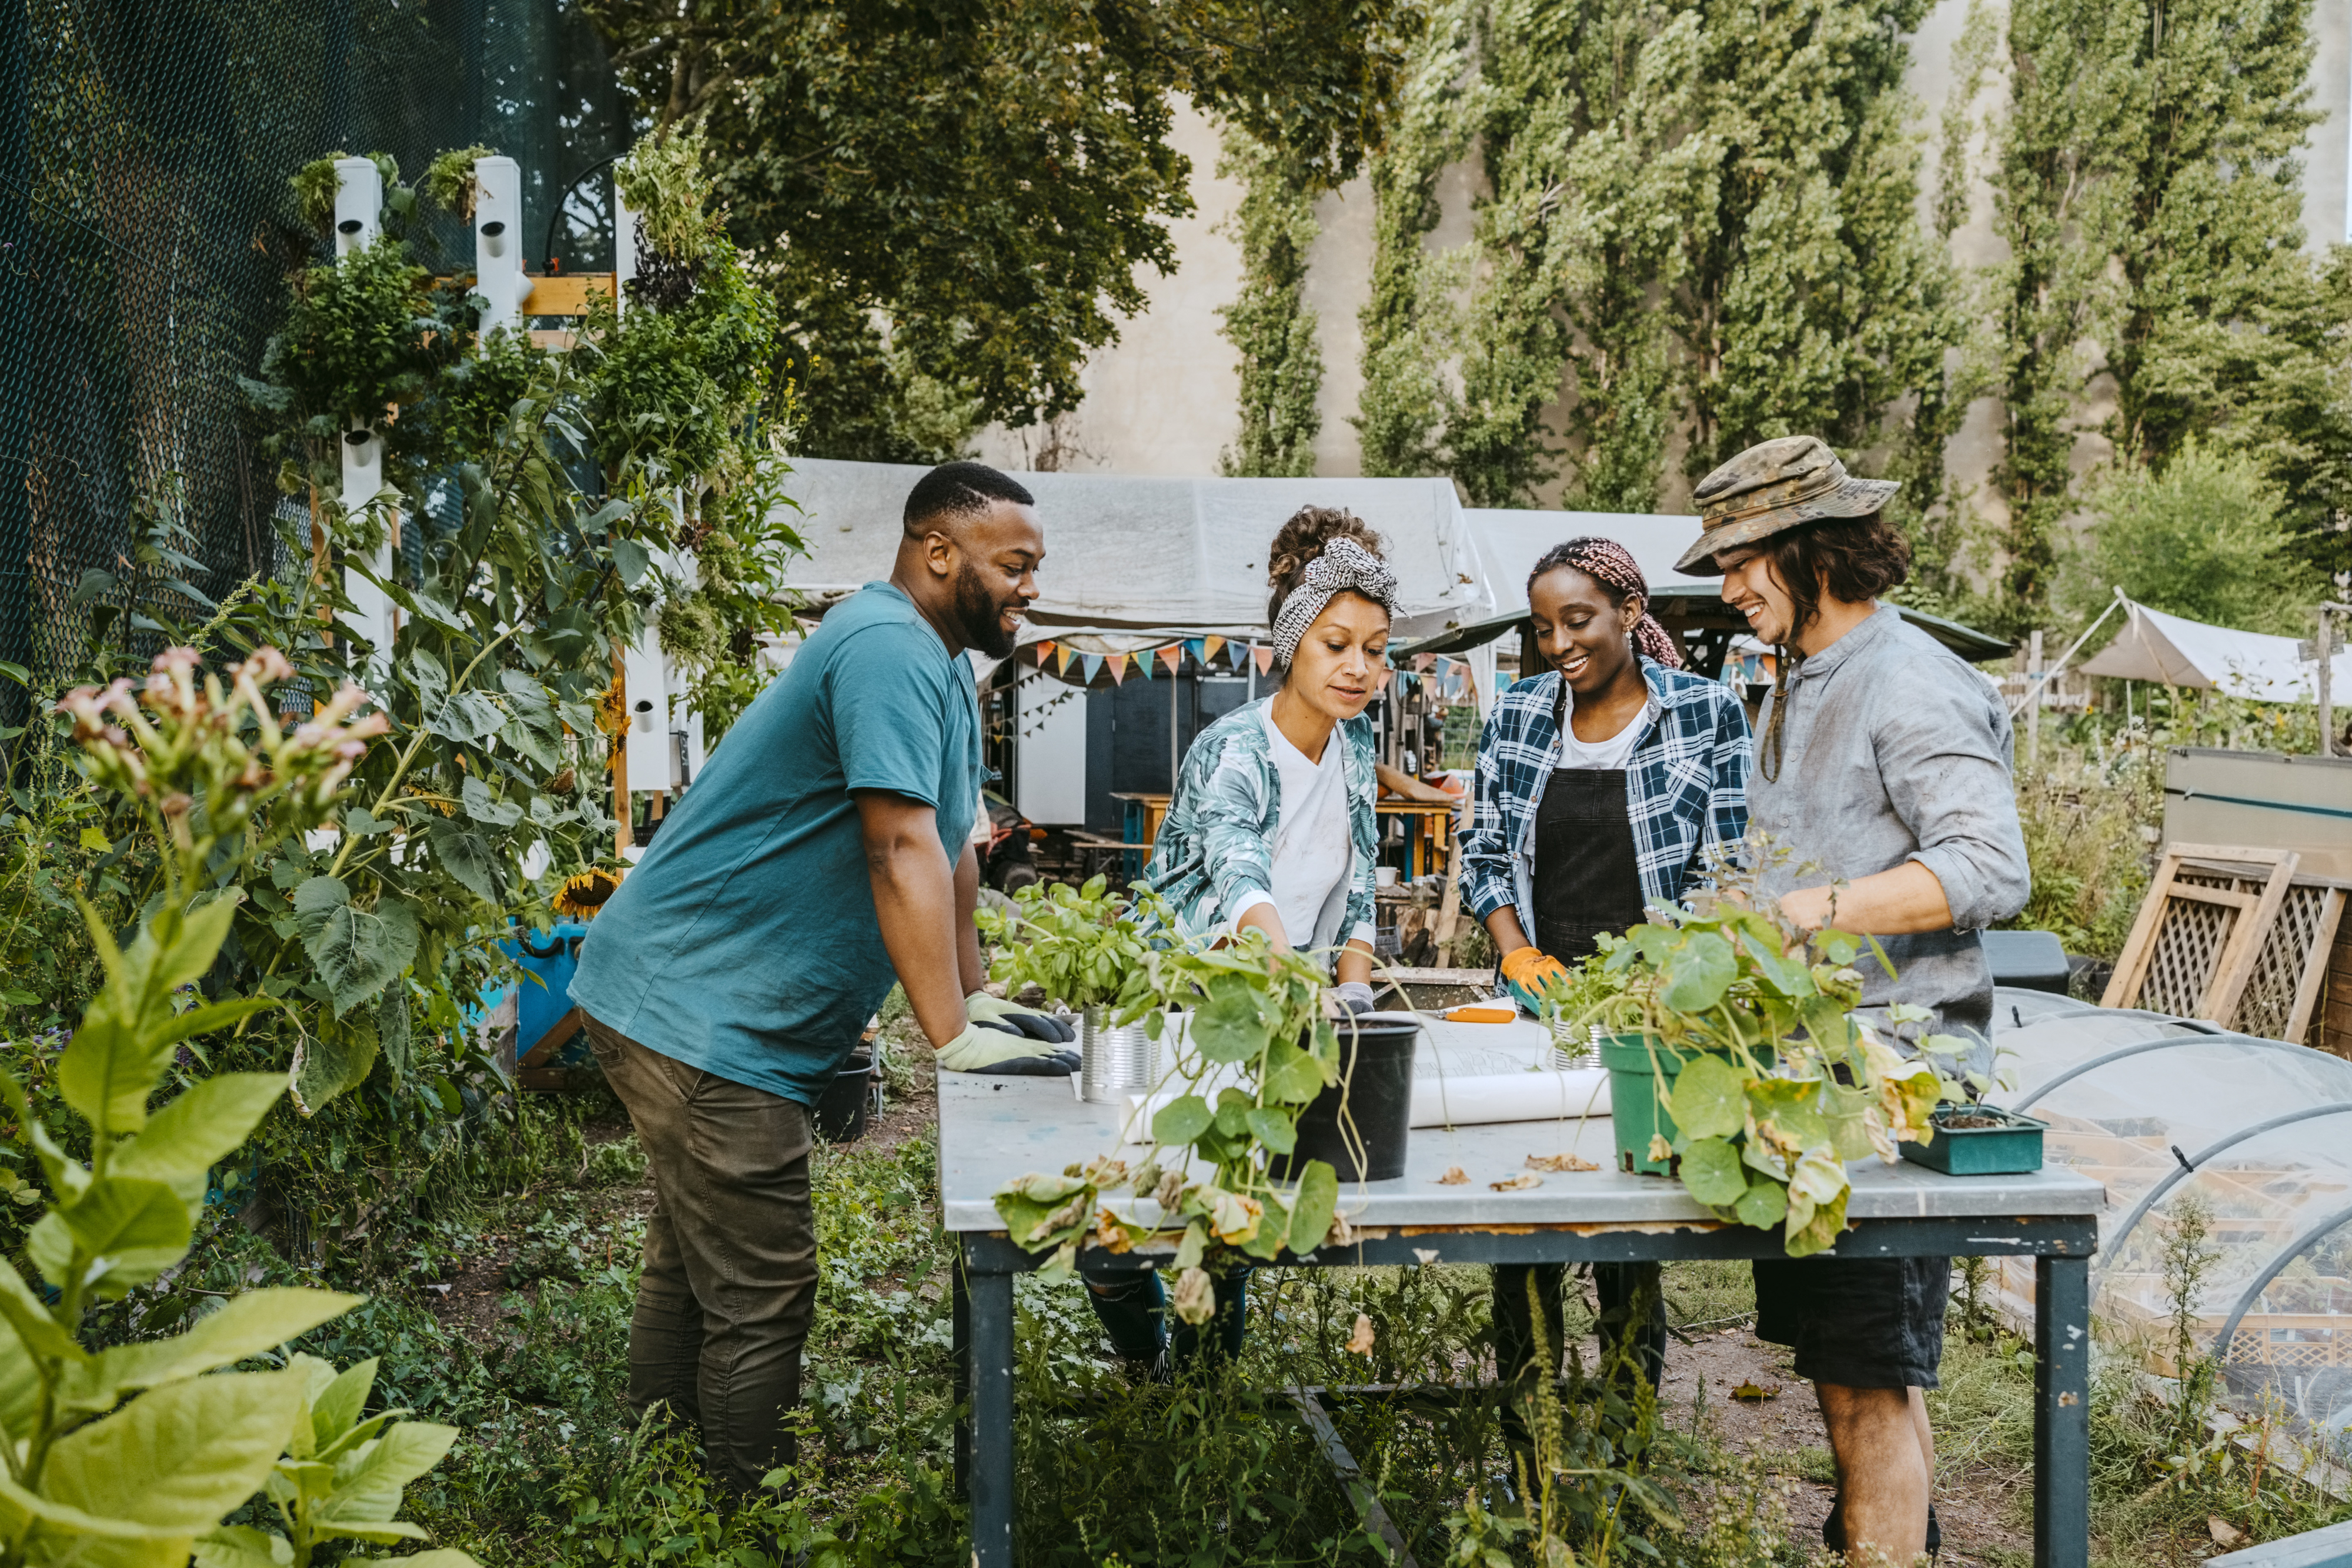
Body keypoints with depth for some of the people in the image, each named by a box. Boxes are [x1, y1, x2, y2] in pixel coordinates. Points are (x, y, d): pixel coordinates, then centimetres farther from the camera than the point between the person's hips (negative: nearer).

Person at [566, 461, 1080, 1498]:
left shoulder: (940, 668, 15)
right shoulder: (889, 648, -19)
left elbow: (953, 850, 19)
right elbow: (902, 854, -25)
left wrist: (977, 999, 16)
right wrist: (955, 1037, -23)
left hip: (708, 1012, 11)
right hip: (698, 1015, -11)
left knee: (692, 1273, 19)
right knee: (760, 1294, -5)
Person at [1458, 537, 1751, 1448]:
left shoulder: (1706, 714, 0)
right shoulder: (1516, 717, 8)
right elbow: (1483, 854, 12)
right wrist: (1518, 953, -2)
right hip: (1540, 1002, 3)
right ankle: (1523, 1445, 14)